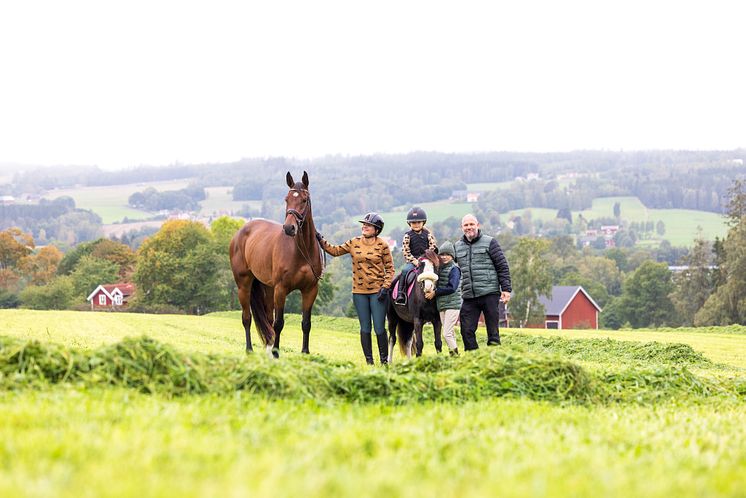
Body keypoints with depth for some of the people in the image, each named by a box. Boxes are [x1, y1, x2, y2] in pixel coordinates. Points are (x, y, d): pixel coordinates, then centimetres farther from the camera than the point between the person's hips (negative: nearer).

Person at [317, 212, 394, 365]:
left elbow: (390, 268, -1)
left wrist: (385, 287, -10)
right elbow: (335, 251, 14)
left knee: (379, 329, -3)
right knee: (365, 329, 6)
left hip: (378, 291, -3)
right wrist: (321, 241, 2)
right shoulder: (354, 243, 6)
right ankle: (369, 361, 13)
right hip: (359, 292, 3)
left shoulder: (382, 245, -3)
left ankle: (384, 360, 9)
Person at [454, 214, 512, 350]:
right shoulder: (457, 247, 15)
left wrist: (506, 289, -7)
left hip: (489, 294, -4)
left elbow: (503, 266, 0)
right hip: (469, 297, 4)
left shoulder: (490, 242, 2)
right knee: (467, 330, 0)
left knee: (492, 329, 0)